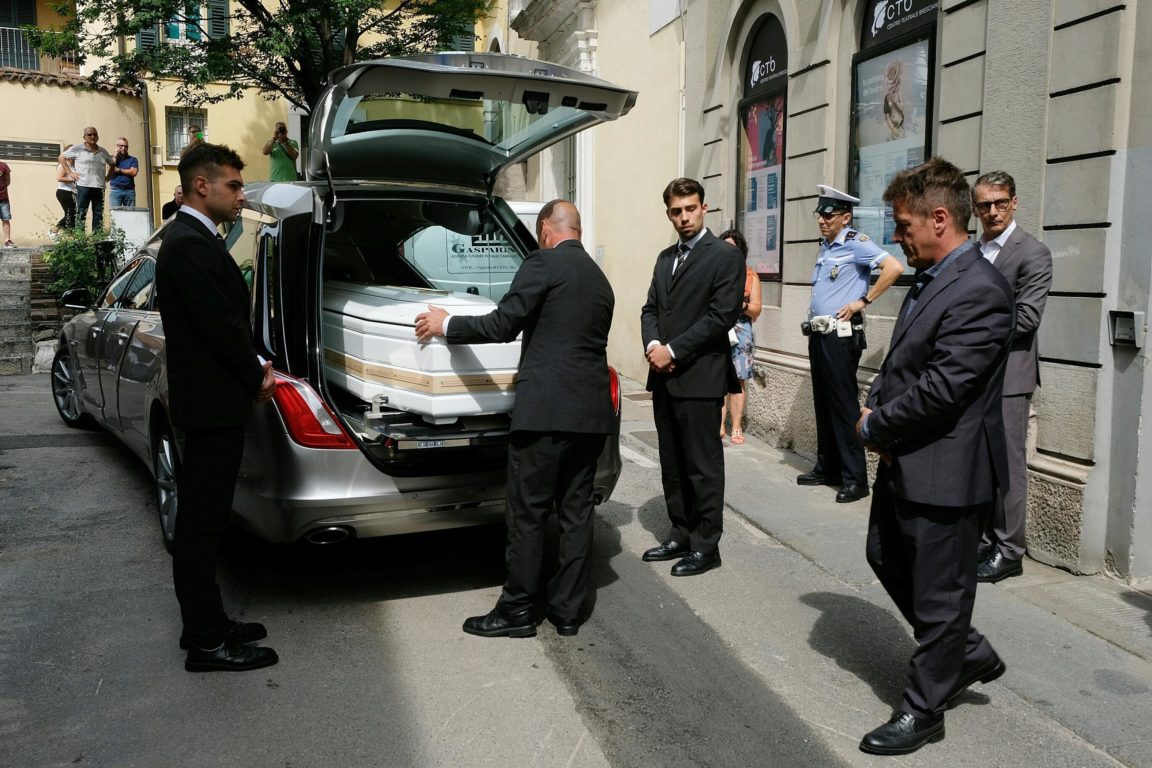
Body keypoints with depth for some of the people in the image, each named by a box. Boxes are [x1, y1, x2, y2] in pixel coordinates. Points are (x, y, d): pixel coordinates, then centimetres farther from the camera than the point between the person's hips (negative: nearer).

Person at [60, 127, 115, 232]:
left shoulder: (103, 151, 14)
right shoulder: (77, 148, 3)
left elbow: (112, 164, 29)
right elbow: (61, 158, 9)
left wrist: (108, 176, 15)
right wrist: (70, 172, 1)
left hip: (99, 187, 4)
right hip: (83, 186, -4)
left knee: (99, 214, 3)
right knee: (81, 213, -4)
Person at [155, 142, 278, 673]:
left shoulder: (193, 239, 15)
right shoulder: (190, 245, -18)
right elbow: (221, 325, -21)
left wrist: (254, 366, 5)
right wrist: (258, 378, -7)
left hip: (212, 403, 10)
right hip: (212, 405, -10)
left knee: (202, 523, 16)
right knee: (201, 525, -2)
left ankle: (207, 624, 27)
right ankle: (207, 643, 9)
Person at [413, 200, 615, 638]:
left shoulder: (543, 264, -6)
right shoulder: (600, 281, 17)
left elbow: (503, 325, -9)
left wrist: (446, 324, 5)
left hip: (546, 409, -8)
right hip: (592, 412, 8)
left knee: (527, 514, 2)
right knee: (575, 512, 12)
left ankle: (516, 611, 12)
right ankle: (568, 610, 19)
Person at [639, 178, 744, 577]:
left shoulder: (725, 255, -5)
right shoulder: (665, 258, 17)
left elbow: (721, 315, -13)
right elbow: (651, 309, 16)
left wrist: (673, 350, -15)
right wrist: (652, 344, -4)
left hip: (700, 378, -7)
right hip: (663, 377, 7)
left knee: (703, 466, 0)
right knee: (672, 464, 13)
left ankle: (706, 545, 10)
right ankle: (681, 534, 25)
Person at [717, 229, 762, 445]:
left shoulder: (750, 276, 9)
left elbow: (757, 308, 7)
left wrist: (743, 305, -12)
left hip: (740, 332, 0)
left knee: (738, 379, -1)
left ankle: (737, 427, 3)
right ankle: (719, 425, 1)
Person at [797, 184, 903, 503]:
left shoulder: (856, 243, -11)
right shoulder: (825, 246, 15)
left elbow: (894, 267, -24)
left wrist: (863, 301, -18)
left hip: (840, 335, -9)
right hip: (818, 333, 9)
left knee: (844, 404, -6)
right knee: (823, 403, 13)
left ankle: (854, 478, 0)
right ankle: (827, 468, 23)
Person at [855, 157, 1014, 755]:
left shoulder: (979, 292, -22)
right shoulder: (930, 280, 9)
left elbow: (939, 391, -26)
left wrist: (874, 427, -13)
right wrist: (874, 406, -1)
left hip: (945, 471, -10)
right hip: (903, 462, 10)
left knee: (938, 593, 6)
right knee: (886, 558, 23)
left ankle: (923, 711, 25)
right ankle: (970, 655, 40)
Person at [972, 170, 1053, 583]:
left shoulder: (1033, 253, -6)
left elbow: (1026, 317, -14)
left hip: (1007, 375, -6)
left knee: (1008, 464, -1)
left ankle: (1008, 551, 9)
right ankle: (982, 540, 22)